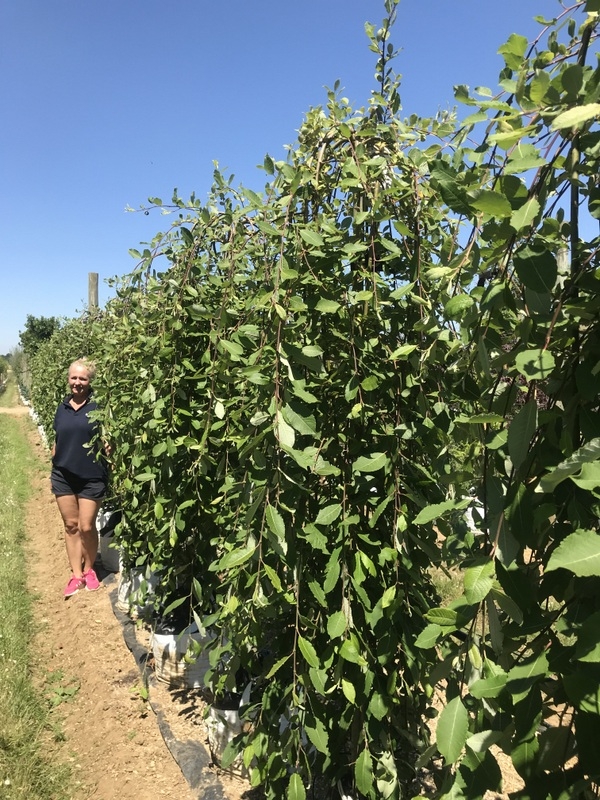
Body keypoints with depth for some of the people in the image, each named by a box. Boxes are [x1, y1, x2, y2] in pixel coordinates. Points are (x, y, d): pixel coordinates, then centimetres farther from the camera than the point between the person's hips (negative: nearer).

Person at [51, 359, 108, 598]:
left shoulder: (98, 405, -6)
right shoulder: (62, 407, 7)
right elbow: (57, 441, 14)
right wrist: (53, 470, 14)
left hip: (91, 477, -4)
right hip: (63, 476, 4)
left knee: (87, 527, 1)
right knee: (71, 526, 9)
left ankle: (89, 570, 24)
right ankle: (76, 575, 21)